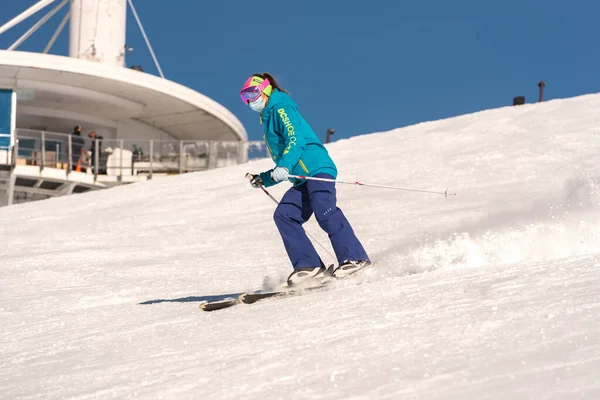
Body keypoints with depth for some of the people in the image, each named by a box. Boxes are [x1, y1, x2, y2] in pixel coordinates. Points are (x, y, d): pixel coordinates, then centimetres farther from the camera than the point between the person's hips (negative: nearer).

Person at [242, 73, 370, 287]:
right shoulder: (269, 119, 31)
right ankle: (309, 266, -16)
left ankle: (355, 258, -24)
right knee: (284, 215, -9)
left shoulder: (281, 109, 4)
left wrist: (284, 166, -29)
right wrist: (263, 179, 26)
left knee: (325, 213, -25)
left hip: (316, 168, -9)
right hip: (302, 180, 9)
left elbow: (296, 139, -16)